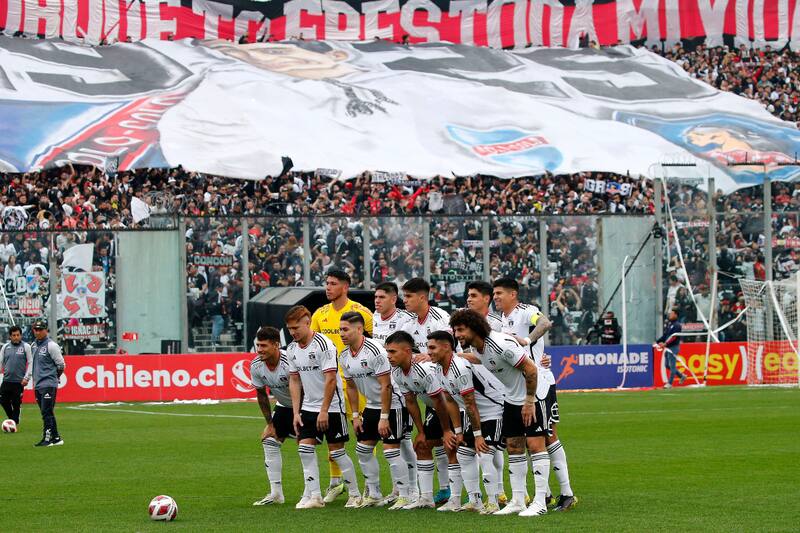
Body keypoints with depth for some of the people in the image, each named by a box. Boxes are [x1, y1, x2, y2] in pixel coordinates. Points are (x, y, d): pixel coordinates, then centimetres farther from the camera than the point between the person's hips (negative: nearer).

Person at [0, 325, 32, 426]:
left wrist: (26, 378, -8)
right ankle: (13, 420, 21)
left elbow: (30, 363, -2)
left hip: (19, 381, -3)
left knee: (16, 404, -2)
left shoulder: (26, 347, -1)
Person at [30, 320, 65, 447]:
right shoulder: (33, 345, 13)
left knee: (47, 412, -12)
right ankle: (56, 438, 15)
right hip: (37, 384, 8)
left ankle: (48, 438, -11)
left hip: (48, 384, -8)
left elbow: (61, 365, -5)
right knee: (47, 413, 10)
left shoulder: (51, 345, -9)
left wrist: (54, 376, 7)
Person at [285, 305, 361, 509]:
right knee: (305, 448, -5)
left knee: (336, 451, -3)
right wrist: (296, 413, 4)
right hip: (308, 406, 6)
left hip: (332, 406, -6)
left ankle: (355, 494, 10)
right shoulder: (292, 349, 5)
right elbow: (294, 381, 10)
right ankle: (313, 496, -1)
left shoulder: (323, 344, -17)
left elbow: (330, 379, -19)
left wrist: (324, 411, -20)